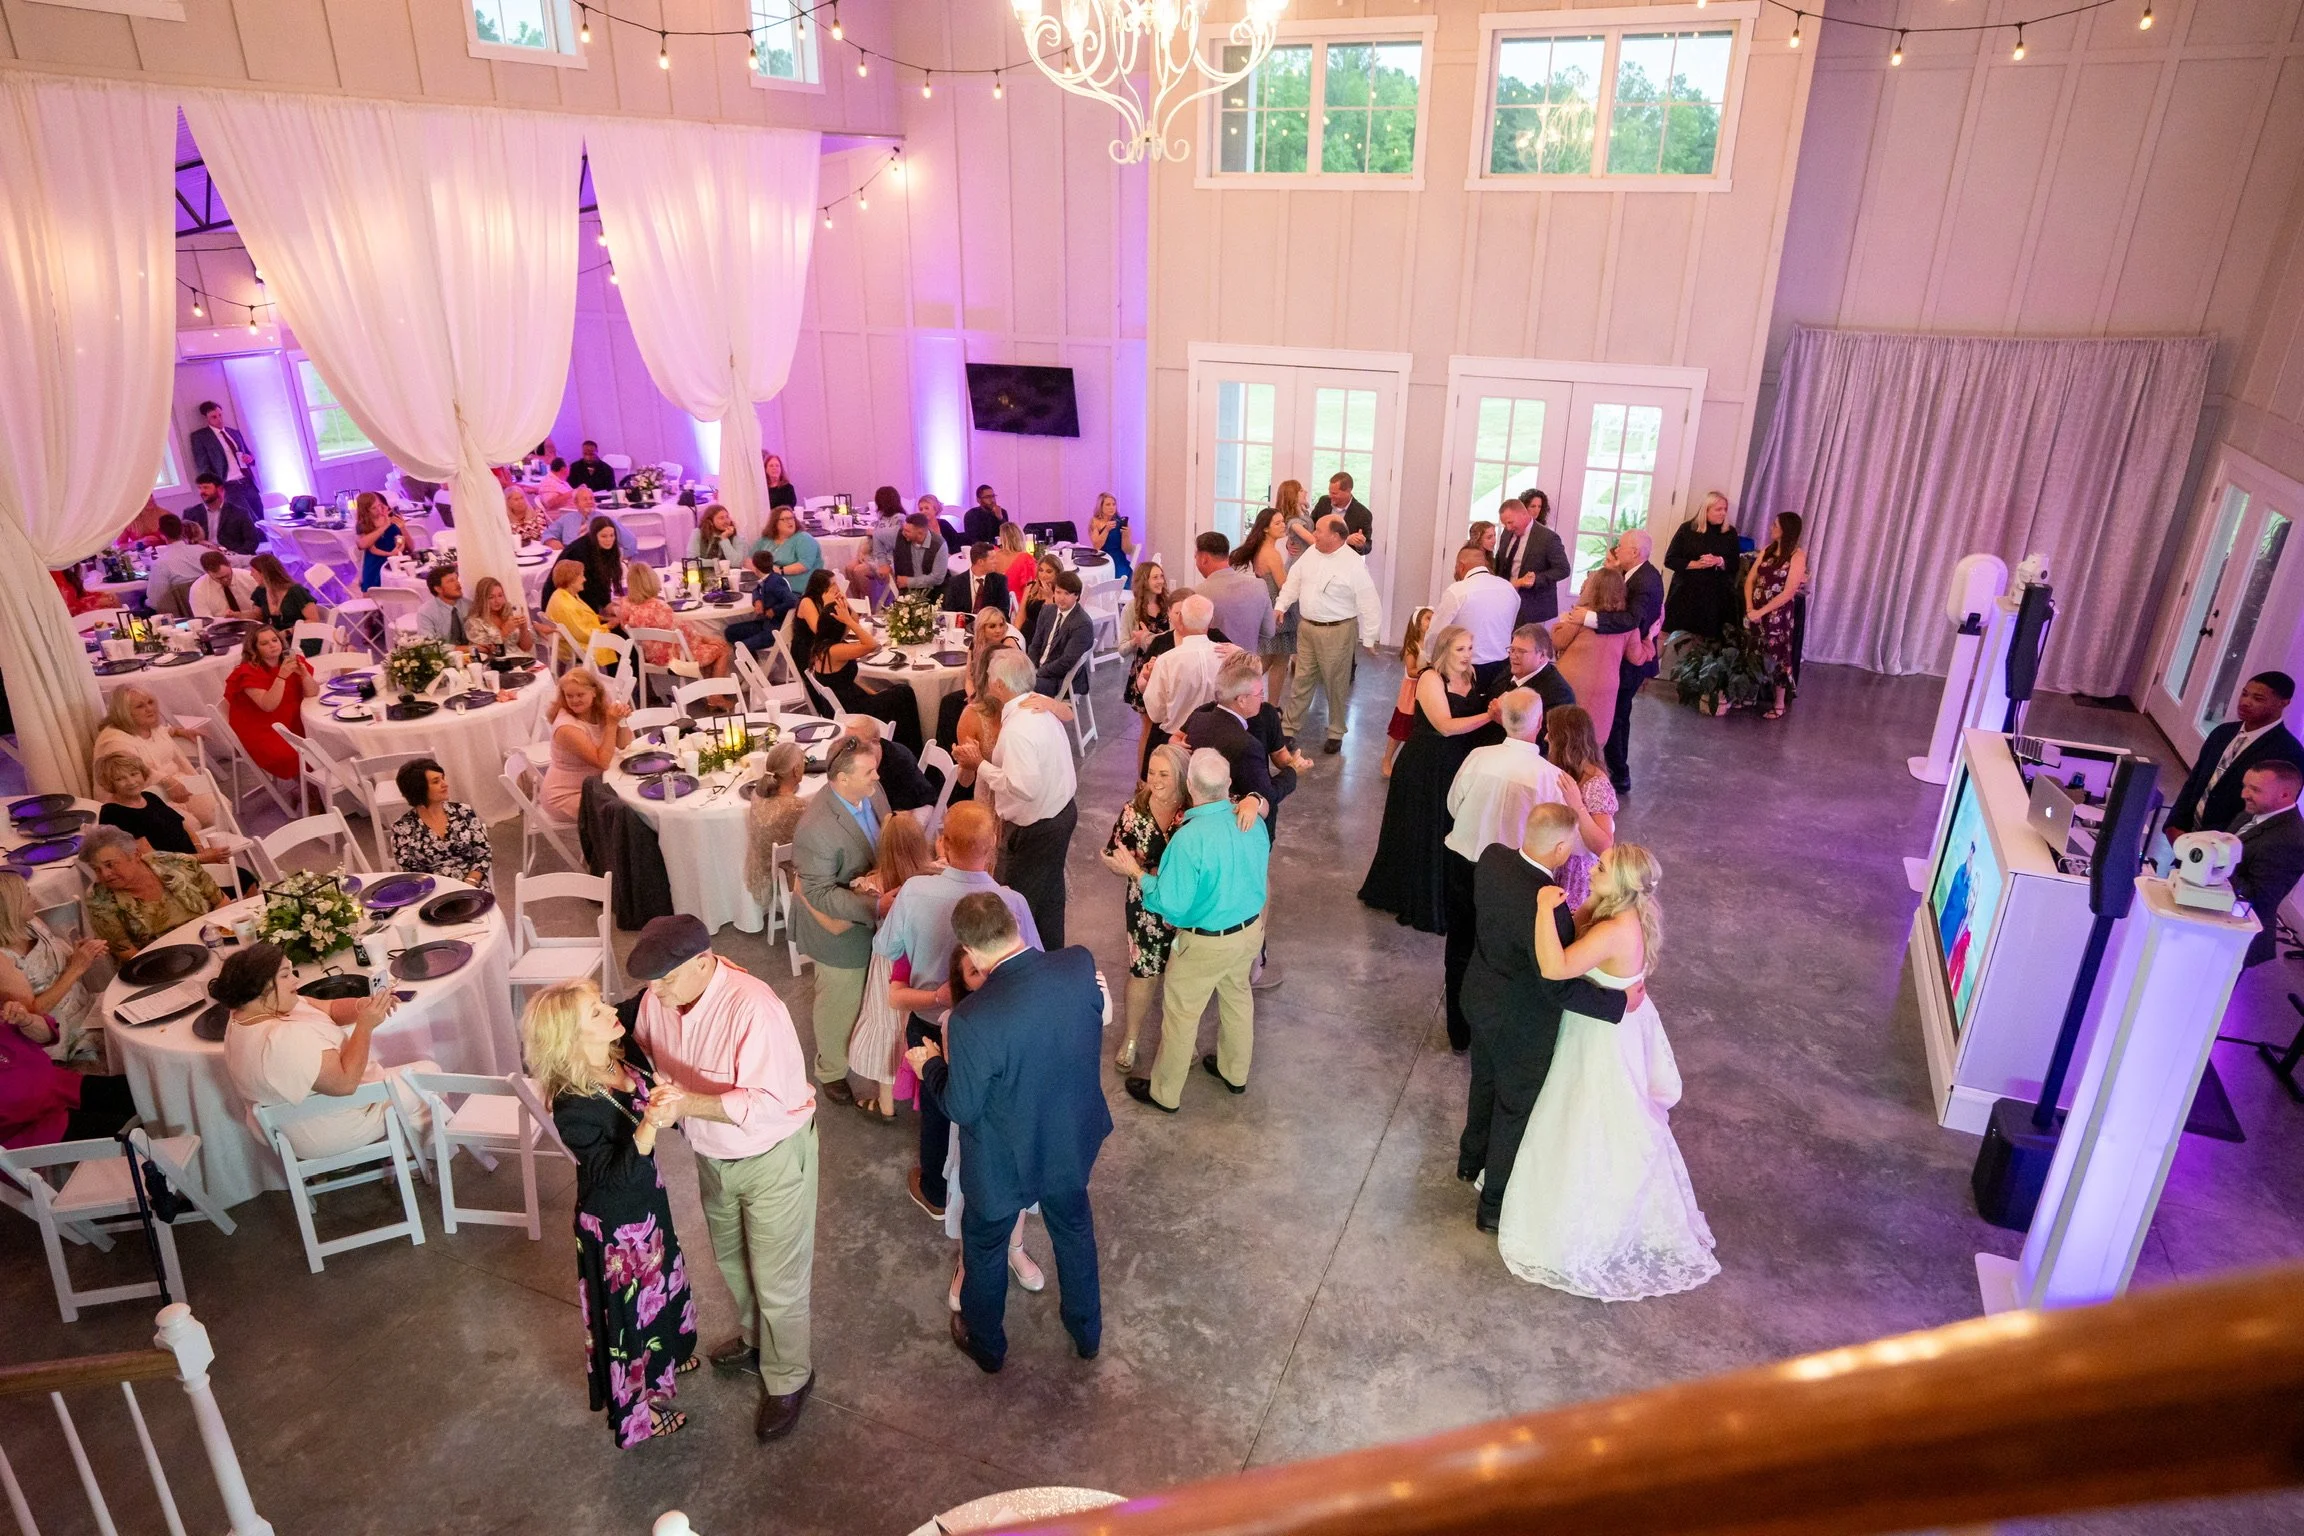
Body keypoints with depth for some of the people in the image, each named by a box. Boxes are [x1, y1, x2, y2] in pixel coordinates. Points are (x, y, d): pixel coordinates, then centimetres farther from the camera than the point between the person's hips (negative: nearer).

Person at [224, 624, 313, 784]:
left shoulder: (293, 661, 0)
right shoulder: (249, 671, -15)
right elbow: (268, 705, -27)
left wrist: (304, 674, -24)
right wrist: (282, 676, -34)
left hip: (290, 724, 6)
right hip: (259, 730, -6)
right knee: (289, 755, -28)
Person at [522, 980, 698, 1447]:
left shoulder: (628, 1052, -16)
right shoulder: (573, 1107, -34)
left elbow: (659, 1103, 2)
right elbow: (616, 1176, -34)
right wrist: (648, 1127, -48)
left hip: (647, 1199, 7)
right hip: (613, 1222, -7)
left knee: (660, 1278, 29)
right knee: (628, 1303, 16)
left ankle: (663, 1356, 58)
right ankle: (635, 1408, 42)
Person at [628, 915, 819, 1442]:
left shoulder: (753, 1009, -36)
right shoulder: (659, 997, -14)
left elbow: (767, 1103, -36)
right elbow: (642, 1053, 5)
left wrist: (687, 1103, -42)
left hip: (772, 1156, -7)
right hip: (713, 1155, 7)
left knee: (776, 1278, 10)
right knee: (730, 1259, 28)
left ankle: (787, 1380, 33)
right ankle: (755, 1340, 55)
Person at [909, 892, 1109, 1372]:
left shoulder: (974, 1018, -36)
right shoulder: (1081, 965, -22)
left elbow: (961, 1108, -21)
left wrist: (930, 1066, 0)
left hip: (1004, 1162, -4)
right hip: (1072, 1141, 4)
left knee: (984, 1247, 26)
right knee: (1074, 1230, 32)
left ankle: (986, 1345, 52)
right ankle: (1087, 1333, 54)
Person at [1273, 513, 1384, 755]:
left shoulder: (1354, 564, -18)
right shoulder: (1311, 553, 1)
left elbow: (1368, 603, -14)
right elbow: (1293, 581, 12)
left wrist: (1368, 639, -11)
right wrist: (1281, 606, 2)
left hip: (1337, 631, -5)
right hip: (1307, 627, 5)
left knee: (1336, 684, 9)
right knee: (1302, 680, 12)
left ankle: (1336, 733, 24)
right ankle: (1290, 728, 21)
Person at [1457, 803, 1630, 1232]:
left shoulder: (1492, 857, -16)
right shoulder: (1545, 906, -38)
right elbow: (1558, 986, -29)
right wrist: (1619, 1002, -17)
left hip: (1481, 996, 7)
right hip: (1521, 1023, -7)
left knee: (1485, 1084, 31)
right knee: (1516, 1108, 17)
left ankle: (1473, 1161, 56)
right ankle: (1495, 1205, 37)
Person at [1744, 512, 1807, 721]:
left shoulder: (1798, 555, -9)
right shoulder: (1767, 551, 9)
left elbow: (1788, 593, -15)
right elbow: (1750, 580, 6)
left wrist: (1761, 611, -16)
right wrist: (1750, 607, -9)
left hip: (1777, 615, -5)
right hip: (1755, 612, 5)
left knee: (1777, 656, 1)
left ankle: (1779, 705, 12)